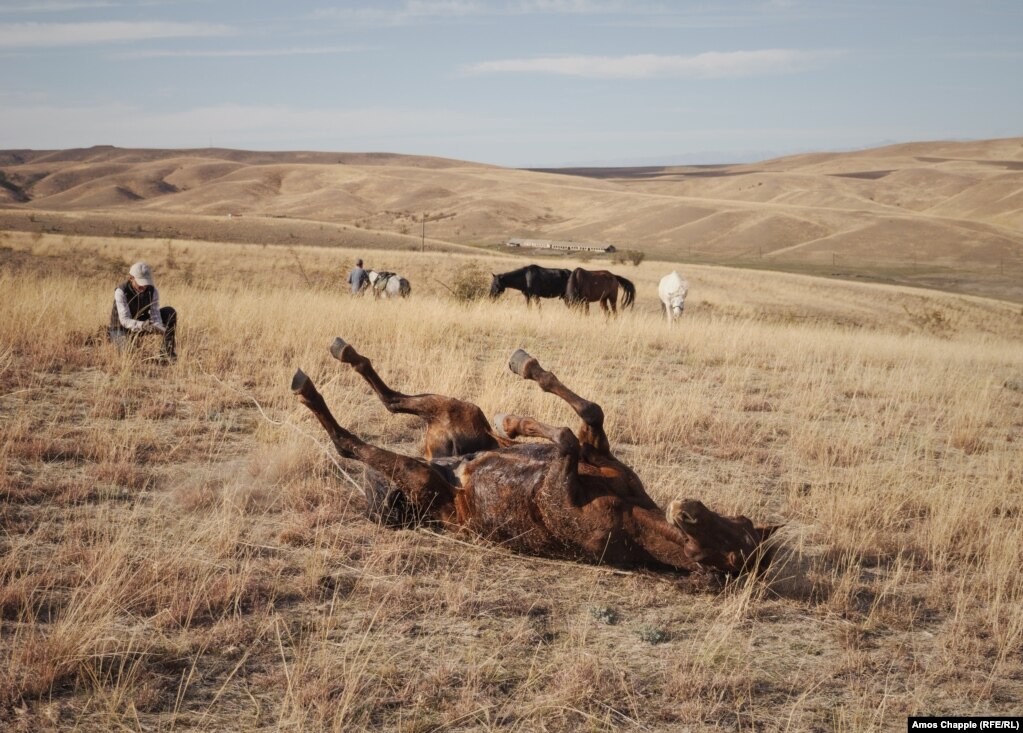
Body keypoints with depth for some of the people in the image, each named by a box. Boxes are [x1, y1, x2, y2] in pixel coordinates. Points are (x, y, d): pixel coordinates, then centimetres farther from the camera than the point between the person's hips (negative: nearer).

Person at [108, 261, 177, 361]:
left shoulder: (153, 290, -19)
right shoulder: (121, 292, -32)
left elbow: (155, 316, -24)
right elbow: (125, 320, -36)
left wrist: (162, 330, -46)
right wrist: (143, 326, -55)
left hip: (141, 324, 4)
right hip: (122, 329, -4)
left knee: (170, 313, -17)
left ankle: (168, 350, -6)